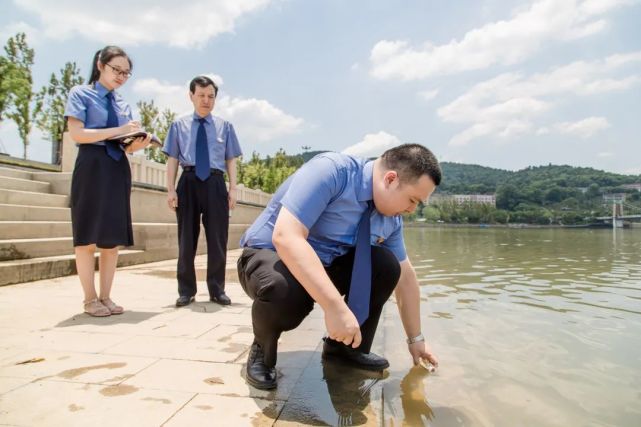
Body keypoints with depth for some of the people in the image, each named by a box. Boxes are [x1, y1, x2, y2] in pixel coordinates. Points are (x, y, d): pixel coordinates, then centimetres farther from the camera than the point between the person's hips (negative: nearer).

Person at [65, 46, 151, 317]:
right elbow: (77, 134, -10)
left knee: (114, 235, 4)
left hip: (119, 168, 6)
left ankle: (105, 296, 12)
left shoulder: (123, 104, 18)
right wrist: (118, 131, -15)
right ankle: (90, 299, 6)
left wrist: (137, 144, -7)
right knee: (87, 235, -3)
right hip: (92, 166, -5)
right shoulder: (81, 94, 3)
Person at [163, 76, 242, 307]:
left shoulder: (225, 126, 10)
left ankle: (217, 290, 15)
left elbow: (231, 160, 7)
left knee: (217, 239, 3)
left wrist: (233, 188, -2)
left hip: (215, 183, 0)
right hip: (188, 182, 0)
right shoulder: (179, 125, 9)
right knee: (186, 238, 6)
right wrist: (171, 189, -3)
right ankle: (186, 291, 18)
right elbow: (172, 159, 6)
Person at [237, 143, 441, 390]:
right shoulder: (330, 171, -27)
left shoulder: (391, 218, -4)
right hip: (271, 256, -6)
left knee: (386, 265, -14)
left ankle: (346, 348, 6)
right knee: (285, 292, -39)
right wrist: (336, 307, -42)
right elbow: (286, 237, -38)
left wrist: (415, 339, 10)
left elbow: (405, 277, 6)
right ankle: (262, 352, -4)